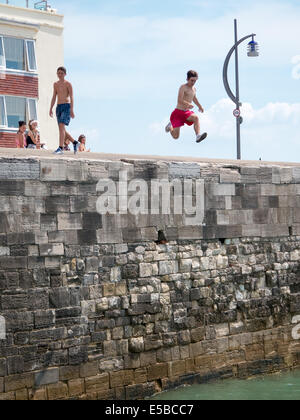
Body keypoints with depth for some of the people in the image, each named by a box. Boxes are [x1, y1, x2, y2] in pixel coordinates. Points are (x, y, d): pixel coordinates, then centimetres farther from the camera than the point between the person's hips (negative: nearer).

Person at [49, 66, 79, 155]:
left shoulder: (68, 84, -2)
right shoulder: (55, 84, 16)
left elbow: (71, 97, -8)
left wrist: (72, 110, -17)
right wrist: (51, 109, 13)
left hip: (66, 106, -7)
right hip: (59, 107, 7)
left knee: (61, 126, -20)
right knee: (62, 129, 7)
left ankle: (61, 148, -25)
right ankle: (75, 143, 24)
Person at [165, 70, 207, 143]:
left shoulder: (194, 88, 12)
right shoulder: (183, 87, -12)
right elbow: (179, 100, -25)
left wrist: (200, 106, 33)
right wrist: (187, 104, -41)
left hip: (187, 112, 5)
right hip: (178, 112, -5)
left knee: (196, 118, -30)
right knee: (176, 137, -4)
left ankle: (198, 136, -43)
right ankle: (170, 126, 30)